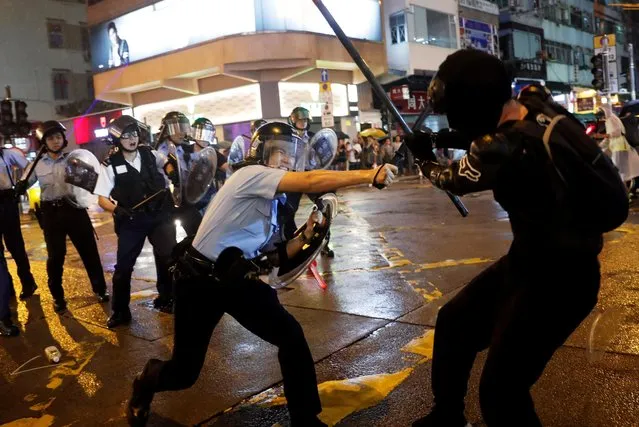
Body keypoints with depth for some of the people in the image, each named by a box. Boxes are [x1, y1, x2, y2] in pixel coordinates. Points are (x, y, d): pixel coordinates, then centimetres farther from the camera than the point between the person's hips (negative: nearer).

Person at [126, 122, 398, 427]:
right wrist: (370, 175, -33)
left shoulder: (273, 201, 9)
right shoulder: (251, 175, -17)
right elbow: (311, 182, -31)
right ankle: (146, 383, 42)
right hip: (199, 281, -7)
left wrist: (306, 236, -3)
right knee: (184, 372, 3)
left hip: (236, 279, 8)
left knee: (291, 336, -7)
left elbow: (276, 256, 12)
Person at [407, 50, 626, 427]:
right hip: (530, 259, 10)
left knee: (501, 391, -5)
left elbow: (454, 181, -7)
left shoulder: (504, 148, -30)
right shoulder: (537, 101, -7)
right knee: (454, 322, 19)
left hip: (559, 279, -10)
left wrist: (425, 158, 11)